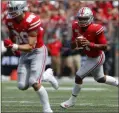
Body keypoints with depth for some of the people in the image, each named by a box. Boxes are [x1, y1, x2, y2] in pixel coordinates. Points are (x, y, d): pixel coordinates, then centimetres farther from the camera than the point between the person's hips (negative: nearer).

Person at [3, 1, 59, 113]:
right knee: (22, 86, 0)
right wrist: (15, 49, 2)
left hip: (38, 52, -7)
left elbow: (31, 47, -27)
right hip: (24, 53, 7)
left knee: (34, 83, -18)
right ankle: (47, 75, 25)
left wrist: (14, 46, -38)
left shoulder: (32, 21, -29)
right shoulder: (9, 19, -9)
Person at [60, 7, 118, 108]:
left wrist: (90, 44, -37)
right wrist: (76, 42, -26)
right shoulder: (76, 27, -10)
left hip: (97, 58, -8)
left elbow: (105, 47, -25)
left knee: (79, 76, -7)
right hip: (90, 57, 8)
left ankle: (72, 100, 11)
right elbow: (73, 46, -2)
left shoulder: (96, 29, -30)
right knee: (100, 79, 24)